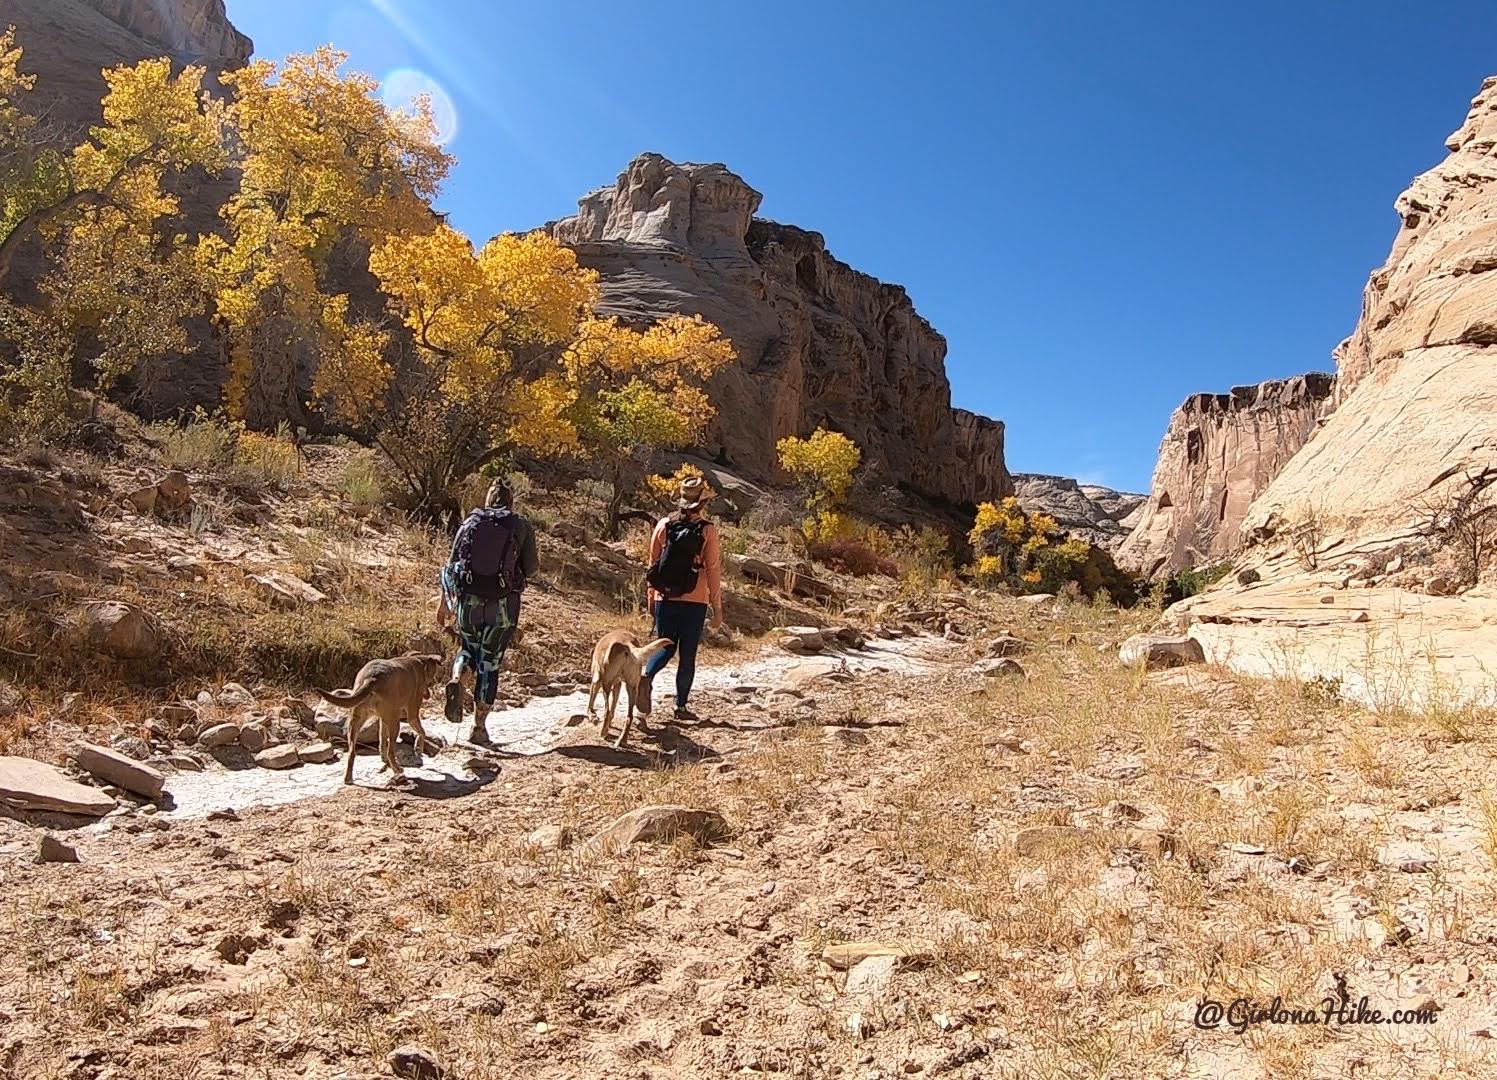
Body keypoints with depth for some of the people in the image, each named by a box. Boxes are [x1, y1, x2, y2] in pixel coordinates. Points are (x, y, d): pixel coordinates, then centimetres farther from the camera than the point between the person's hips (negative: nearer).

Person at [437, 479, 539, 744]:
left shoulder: (469, 523, 9)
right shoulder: (521, 526, 3)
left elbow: (451, 565, 8)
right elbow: (530, 569, -1)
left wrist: (444, 602, 16)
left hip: (468, 600, 2)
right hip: (502, 603, -2)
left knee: (468, 649, 25)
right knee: (490, 663, 10)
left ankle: (456, 681, -7)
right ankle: (479, 727, 12)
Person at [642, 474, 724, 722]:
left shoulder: (664, 525, 1)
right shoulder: (707, 530, -8)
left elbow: (653, 563, 7)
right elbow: (713, 571, -7)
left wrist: (651, 597, 18)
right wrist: (717, 608, 0)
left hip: (665, 599, 3)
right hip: (694, 602, -3)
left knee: (666, 647, 16)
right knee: (687, 655, 8)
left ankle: (647, 676, -12)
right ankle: (681, 706, 12)